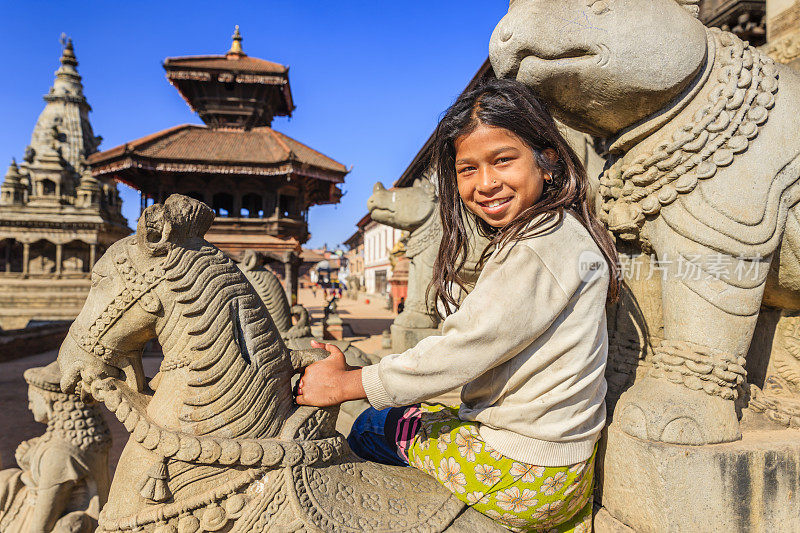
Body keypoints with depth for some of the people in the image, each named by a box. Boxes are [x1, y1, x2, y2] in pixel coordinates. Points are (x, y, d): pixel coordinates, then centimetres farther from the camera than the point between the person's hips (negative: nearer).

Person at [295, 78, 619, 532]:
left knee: (373, 426, 9)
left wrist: (344, 383, -12)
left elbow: (458, 353, -23)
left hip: (522, 477, -8)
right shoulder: (565, 231, 6)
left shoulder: (539, 247, -25)